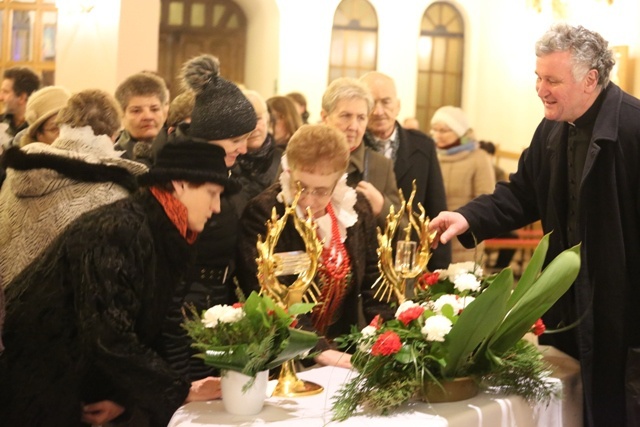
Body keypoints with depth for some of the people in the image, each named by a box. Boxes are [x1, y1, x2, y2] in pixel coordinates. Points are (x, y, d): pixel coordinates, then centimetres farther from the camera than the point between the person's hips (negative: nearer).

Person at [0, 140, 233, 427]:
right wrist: (181, 390, -23)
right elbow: (108, 338, -30)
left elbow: (143, 330, 9)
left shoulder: (162, 239, 4)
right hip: (32, 383, -9)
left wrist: (122, 397, -4)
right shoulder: (119, 231, -24)